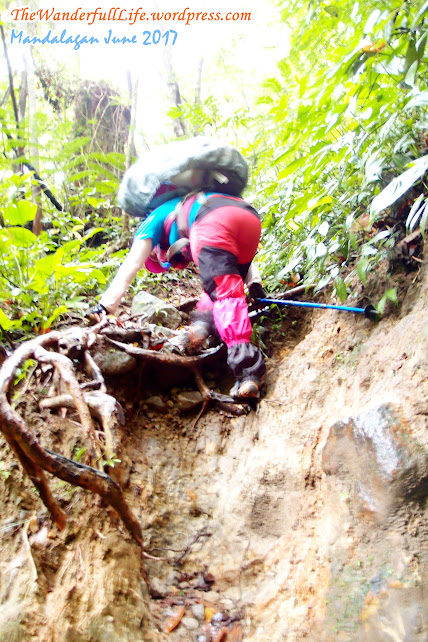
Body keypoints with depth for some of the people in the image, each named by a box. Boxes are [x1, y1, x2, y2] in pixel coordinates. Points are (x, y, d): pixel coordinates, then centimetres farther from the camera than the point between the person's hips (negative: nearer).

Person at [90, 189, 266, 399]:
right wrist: (253, 282, 24)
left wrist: (107, 304, 18)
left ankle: (247, 368, -24)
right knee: (226, 285, 26)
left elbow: (132, 263, 19)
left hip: (214, 221, -6)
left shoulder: (156, 218, 30)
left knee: (225, 293, -11)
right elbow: (234, 255, 33)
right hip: (251, 218, 6)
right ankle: (206, 317, 2)